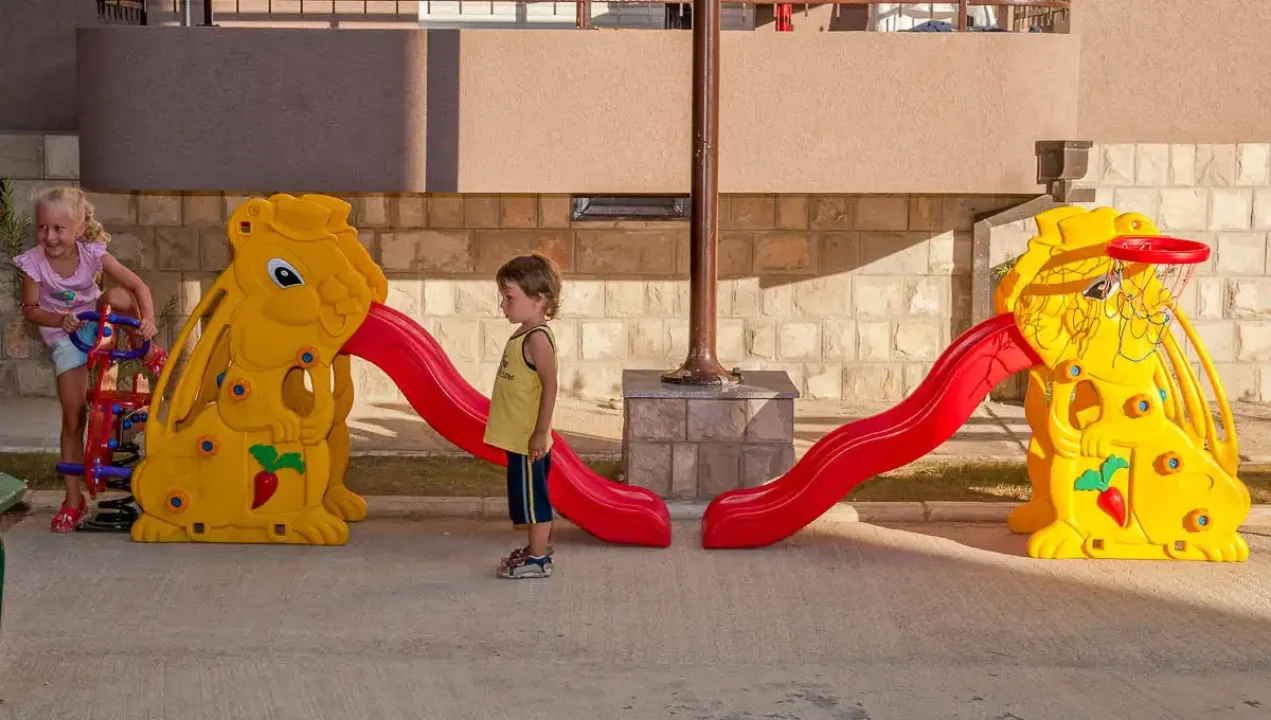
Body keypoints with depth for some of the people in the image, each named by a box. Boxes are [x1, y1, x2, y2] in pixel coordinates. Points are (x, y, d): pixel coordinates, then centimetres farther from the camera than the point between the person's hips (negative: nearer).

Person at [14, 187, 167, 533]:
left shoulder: (92, 254, -19)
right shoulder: (33, 262, -19)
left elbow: (138, 285, -22)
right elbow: (30, 309, -12)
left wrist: (147, 320, -39)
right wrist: (59, 319, -32)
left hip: (97, 322, 1)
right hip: (64, 337, -1)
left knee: (118, 297, -35)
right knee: (73, 418, -6)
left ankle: (145, 350, -8)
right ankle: (73, 498, 4)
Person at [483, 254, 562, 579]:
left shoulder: (537, 338, -20)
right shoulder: (524, 334, 10)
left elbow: (549, 387, -24)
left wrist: (540, 433, -23)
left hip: (528, 440, -10)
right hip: (518, 438, 10)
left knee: (533, 494, -1)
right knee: (531, 494, 19)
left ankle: (538, 559, 8)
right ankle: (539, 547, 31)